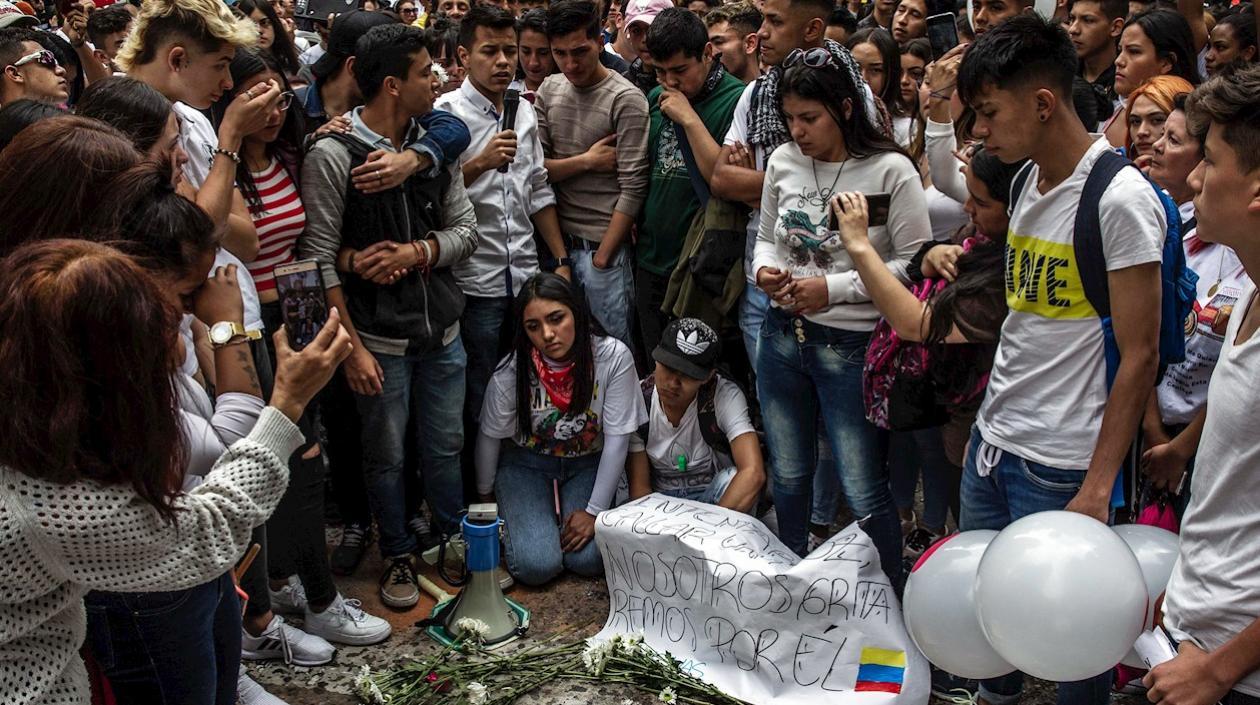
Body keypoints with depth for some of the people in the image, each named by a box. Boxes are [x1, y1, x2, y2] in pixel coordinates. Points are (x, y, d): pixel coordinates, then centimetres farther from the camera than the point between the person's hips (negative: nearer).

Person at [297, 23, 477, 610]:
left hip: (442, 331, 4)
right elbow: (320, 258, -14)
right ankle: (398, 555, 31)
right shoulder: (333, 154, -14)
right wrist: (351, 346, -15)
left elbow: (465, 230, 5)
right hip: (379, 339, -4)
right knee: (386, 456, 11)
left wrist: (416, 253, -15)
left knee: (445, 446, 16)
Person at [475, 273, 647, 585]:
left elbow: (617, 438, -15)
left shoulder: (613, 357, -24)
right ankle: (513, 516, 15)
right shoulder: (512, 372, -23)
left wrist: (595, 511, -13)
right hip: (526, 464, -1)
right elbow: (490, 436, -4)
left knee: (587, 559, -17)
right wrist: (485, 497, 9)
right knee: (537, 566, -19)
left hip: (587, 463, 1)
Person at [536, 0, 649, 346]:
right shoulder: (549, 91, 6)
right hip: (559, 240, 5)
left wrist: (602, 258, -14)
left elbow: (633, 189, -13)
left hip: (604, 243, -5)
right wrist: (585, 161, -12)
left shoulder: (626, 99, -11)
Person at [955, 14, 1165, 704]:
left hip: (1060, 464, -7)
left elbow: (1140, 354, -15)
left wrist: (1098, 487, -17)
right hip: (992, 441, 7)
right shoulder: (1028, 181, 8)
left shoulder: (1120, 199, -15)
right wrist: (984, 427, 15)